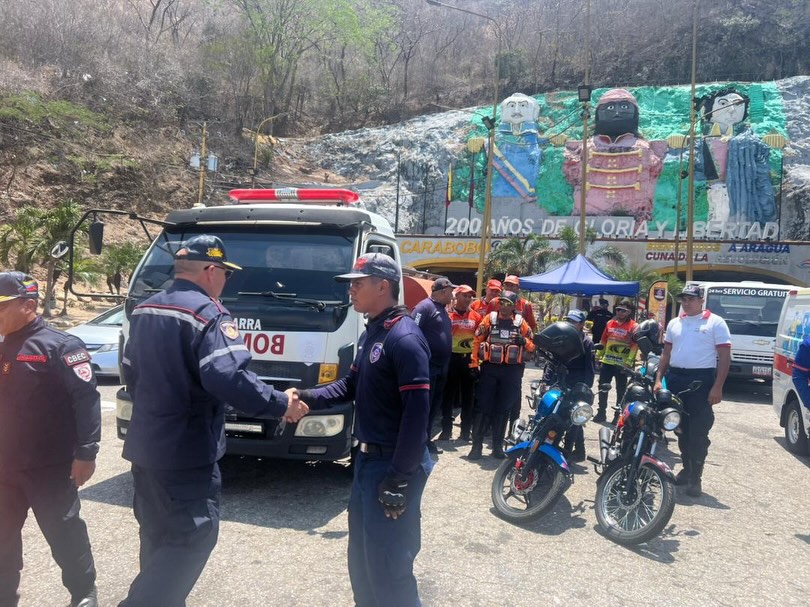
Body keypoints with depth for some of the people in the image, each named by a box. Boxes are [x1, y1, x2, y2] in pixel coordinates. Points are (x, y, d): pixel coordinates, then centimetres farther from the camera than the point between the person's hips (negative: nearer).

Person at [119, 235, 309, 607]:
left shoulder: (144, 311, 11)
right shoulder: (207, 314, -17)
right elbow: (229, 378, -30)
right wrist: (281, 405, -20)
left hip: (144, 447, 9)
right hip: (185, 453, -9)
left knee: (159, 536, 21)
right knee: (195, 536, 0)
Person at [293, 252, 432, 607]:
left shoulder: (404, 339, -20)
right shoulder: (371, 333, 10)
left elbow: (417, 413, -23)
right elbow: (350, 386, 15)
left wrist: (399, 479, -22)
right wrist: (307, 397, -1)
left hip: (393, 464, -9)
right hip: (367, 458, 10)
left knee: (387, 564, 1)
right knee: (361, 555, 22)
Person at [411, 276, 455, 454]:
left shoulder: (442, 309, 17)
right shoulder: (424, 307, -12)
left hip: (441, 367, 9)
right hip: (427, 367, -9)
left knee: (435, 405, 14)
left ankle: (427, 439, 24)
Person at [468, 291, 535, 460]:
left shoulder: (520, 322, 5)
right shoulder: (490, 318, 2)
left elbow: (532, 345, 10)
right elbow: (477, 340, 2)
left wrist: (524, 341, -13)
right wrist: (474, 364, -3)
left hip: (512, 371, 1)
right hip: (489, 368, -1)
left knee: (503, 409, 9)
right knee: (483, 407, -1)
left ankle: (497, 446, 19)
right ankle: (477, 445, 5)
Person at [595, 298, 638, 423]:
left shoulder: (633, 326, -7)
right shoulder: (610, 323, 9)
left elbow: (635, 346, -10)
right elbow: (603, 341, 15)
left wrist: (628, 362, -18)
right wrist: (599, 355, 13)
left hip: (622, 364, -5)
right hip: (607, 361, 5)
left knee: (621, 390, 6)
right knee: (603, 388, 10)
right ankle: (601, 412, 21)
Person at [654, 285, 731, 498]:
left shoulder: (715, 323, -2)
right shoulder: (674, 323, 13)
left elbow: (724, 356, -6)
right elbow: (666, 353, 17)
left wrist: (717, 387, -14)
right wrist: (658, 380, 9)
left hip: (702, 381, -5)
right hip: (675, 379, 5)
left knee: (698, 432, -4)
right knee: (682, 429, 13)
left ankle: (695, 478, 3)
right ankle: (686, 469, 27)